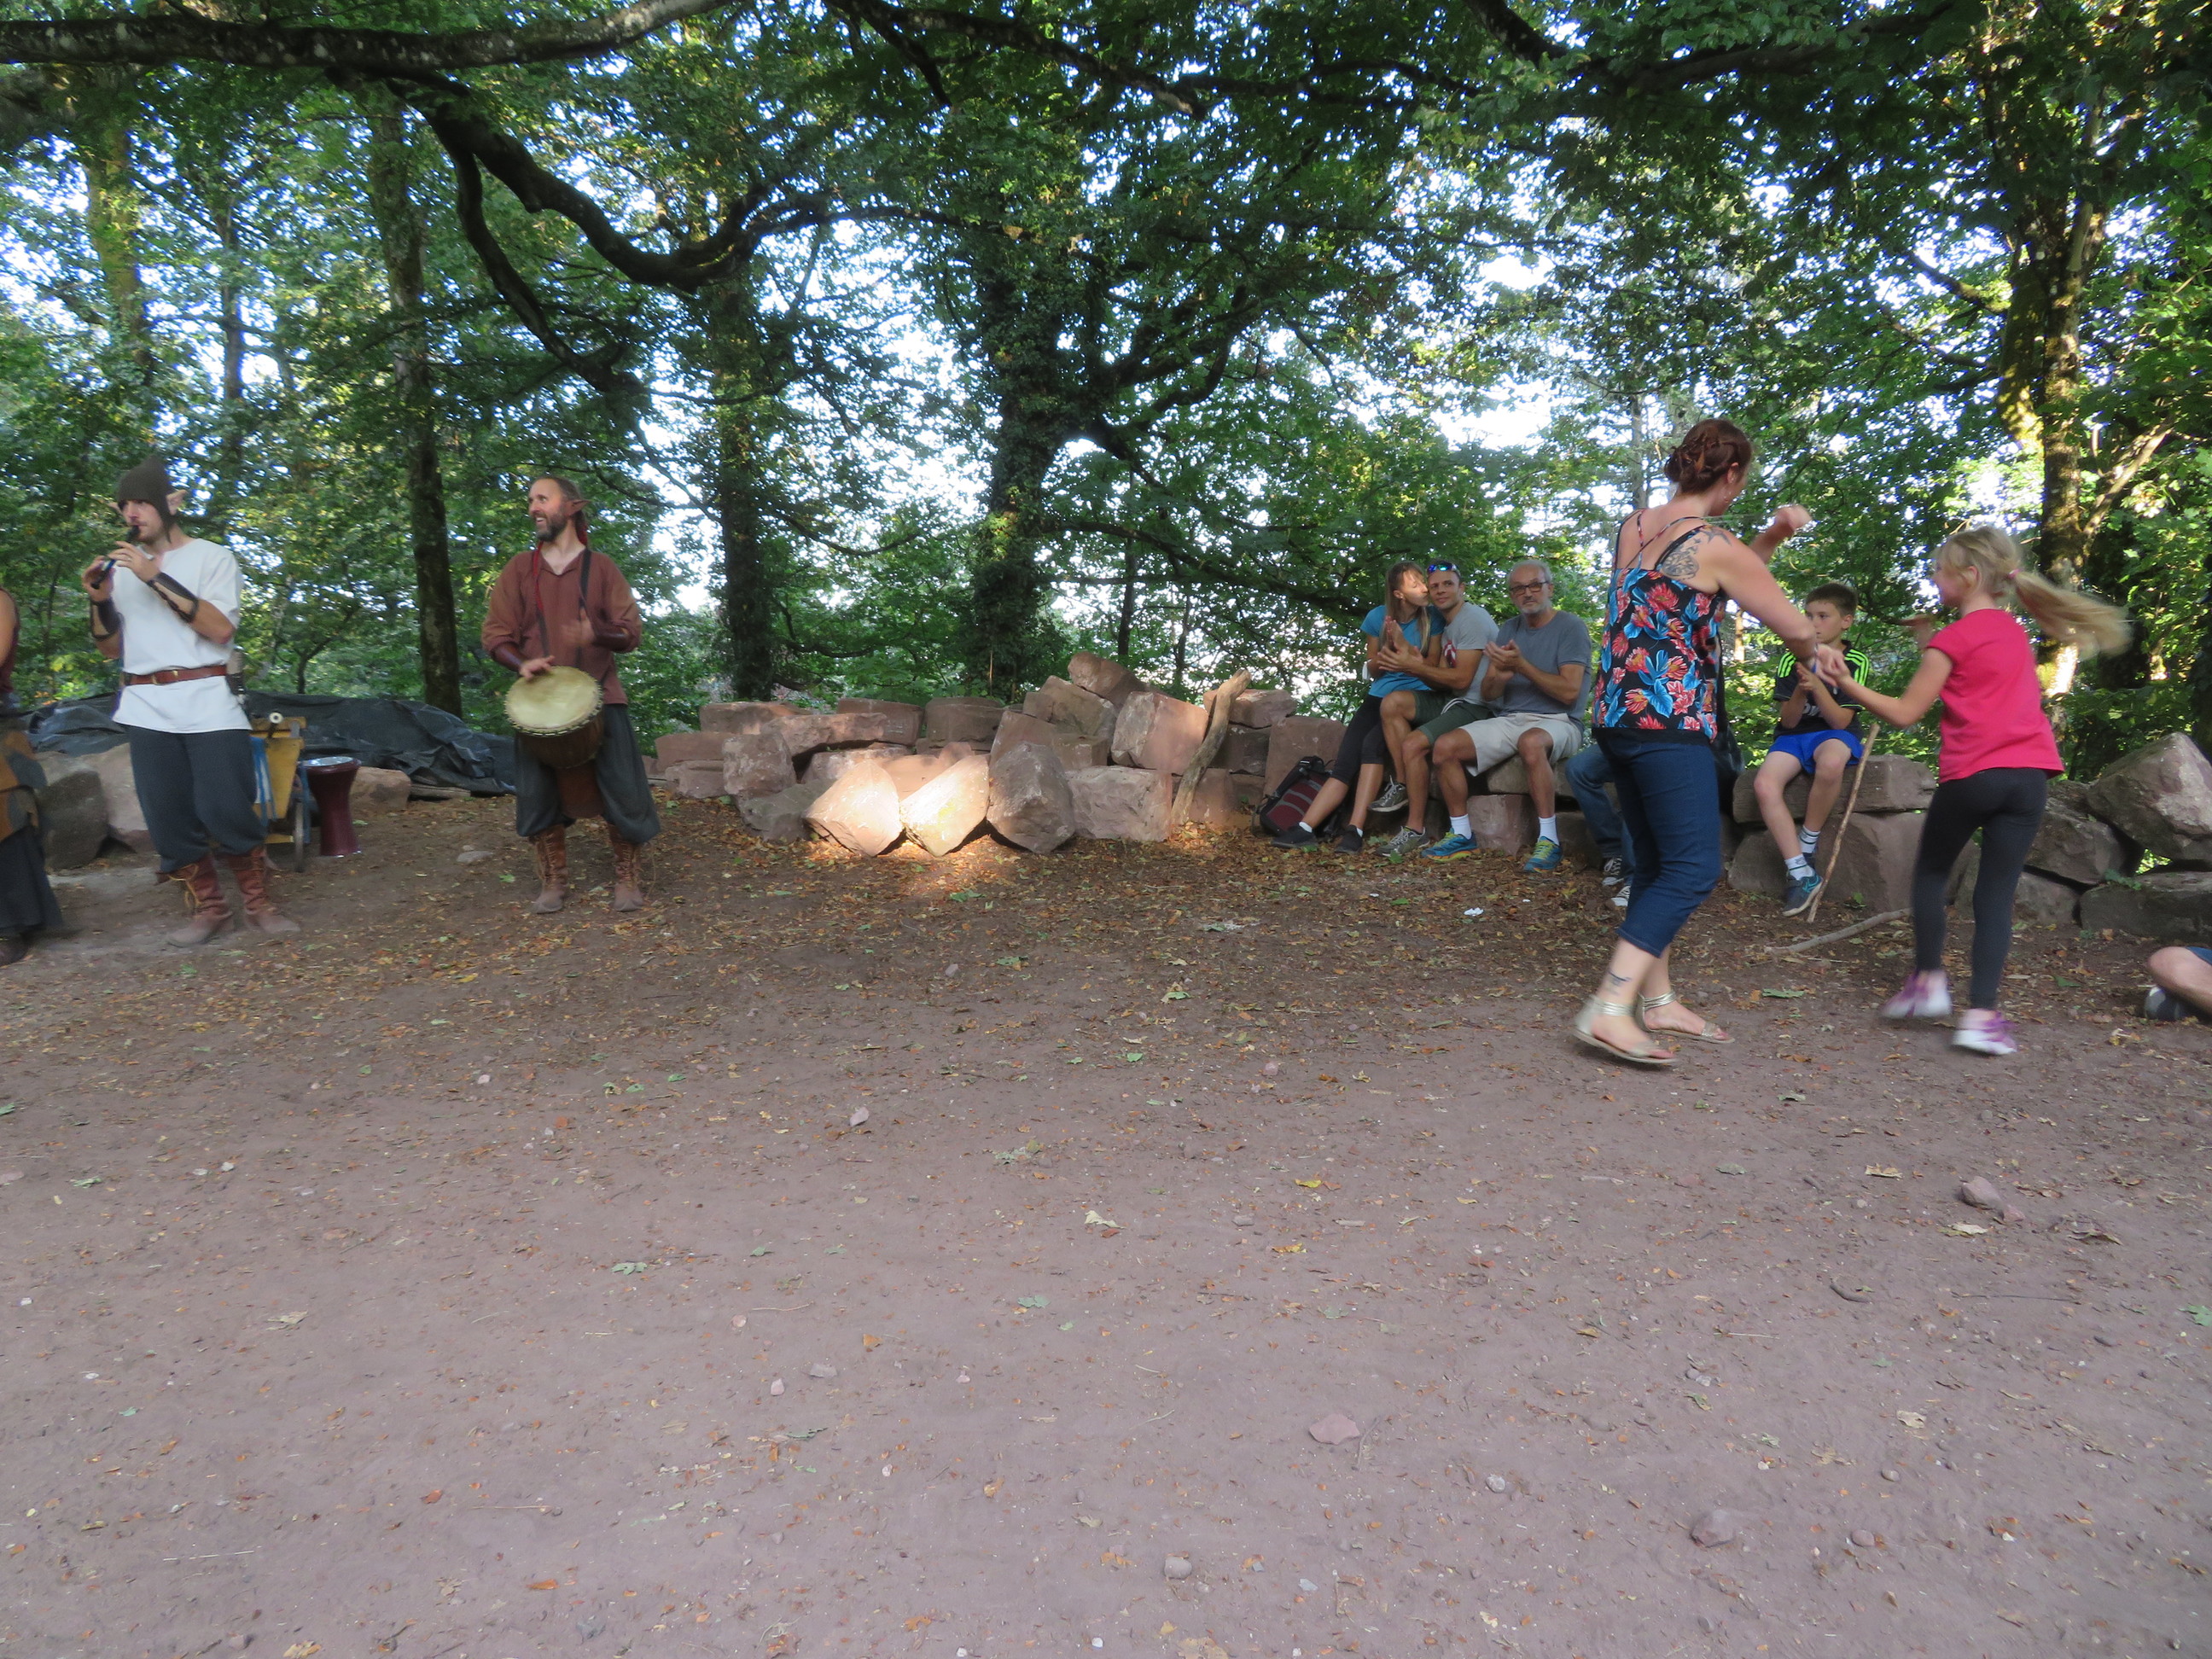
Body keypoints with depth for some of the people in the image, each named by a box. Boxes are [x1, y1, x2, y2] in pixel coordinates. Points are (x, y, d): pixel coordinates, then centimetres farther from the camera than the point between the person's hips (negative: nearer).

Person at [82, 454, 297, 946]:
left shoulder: (211, 557, 4)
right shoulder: (120, 567, 16)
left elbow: (220, 629, -11)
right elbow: (111, 648, 17)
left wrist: (157, 577, -15)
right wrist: (100, 602, -1)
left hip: (207, 702, -4)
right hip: (146, 710, 4)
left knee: (227, 811, -9)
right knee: (169, 818, 1)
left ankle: (259, 903, 5)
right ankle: (208, 908, 10)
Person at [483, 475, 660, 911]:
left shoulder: (601, 567, 5)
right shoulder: (519, 569, 9)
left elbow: (632, 633, 2)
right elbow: (496, 635, 7)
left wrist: (598, 635, -19)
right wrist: (521, 663, -14)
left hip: (600, 698, -2)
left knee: (623, 792, -5)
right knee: (537, 797, 2)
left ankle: (629, 881, 9)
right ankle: (553, 882, 18)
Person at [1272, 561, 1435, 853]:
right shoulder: (1377, 616, 6)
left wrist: (1406, 649, -15)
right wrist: (1380, 660, -10)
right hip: (1379, 696, 3)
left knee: (1372, 743, -30)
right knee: (1345, 760, -16)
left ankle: (1355, 830, -31)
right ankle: (1305, 829, -20)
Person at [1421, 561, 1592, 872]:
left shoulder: (1570, 626, -4)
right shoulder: (1509, 629, 13)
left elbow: (1569, 691, -16)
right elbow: (1488, 695, 9)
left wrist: (1521, 666, -21)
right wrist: (1499, 676, -15)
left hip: (1557, 721, -6)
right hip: (1509, 719, 6)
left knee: (1531, 741, -40)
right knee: (1445, 747, -14)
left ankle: (1549, 840, -30)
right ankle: (1462, 835, -1)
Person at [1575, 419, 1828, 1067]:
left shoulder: (1633, 524, 12)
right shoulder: (1715, 546, -9)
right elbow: (1796, 628, -1)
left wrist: (1772, 537, 16)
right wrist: (1814, 654, 20)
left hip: (1618, 715, 9)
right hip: (1670, 722, -9)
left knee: (1653, 863, 16)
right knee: (1693, 868, -6)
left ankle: (1658, 1000, 23)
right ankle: (1610, 1008, -14)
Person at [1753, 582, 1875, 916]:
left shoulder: (1856, 661, -5)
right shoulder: (1793, 660, 0)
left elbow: (1840, 721, -12)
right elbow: (1788, 721, -3)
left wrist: (1817, 686, -26)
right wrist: (1800, 689, -22)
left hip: (1834, 735, -2)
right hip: (1794, 736, 3)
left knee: (1830, 762, -41)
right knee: (1764, 784, -29)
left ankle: (1808, 844, -18)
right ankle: (1802, 875, -25)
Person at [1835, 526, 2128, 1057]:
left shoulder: (1952, 638, -4)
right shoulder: (2015, 631, 16)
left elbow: (1905, 713, -5)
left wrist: (1847, 683, 1)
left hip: (1970, 776, -5)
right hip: (2028, 775, 5)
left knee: (1930, 872, 16)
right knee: (1997, 894, 3)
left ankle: (1929, 980, 13)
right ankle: (1982, 1014, -4)